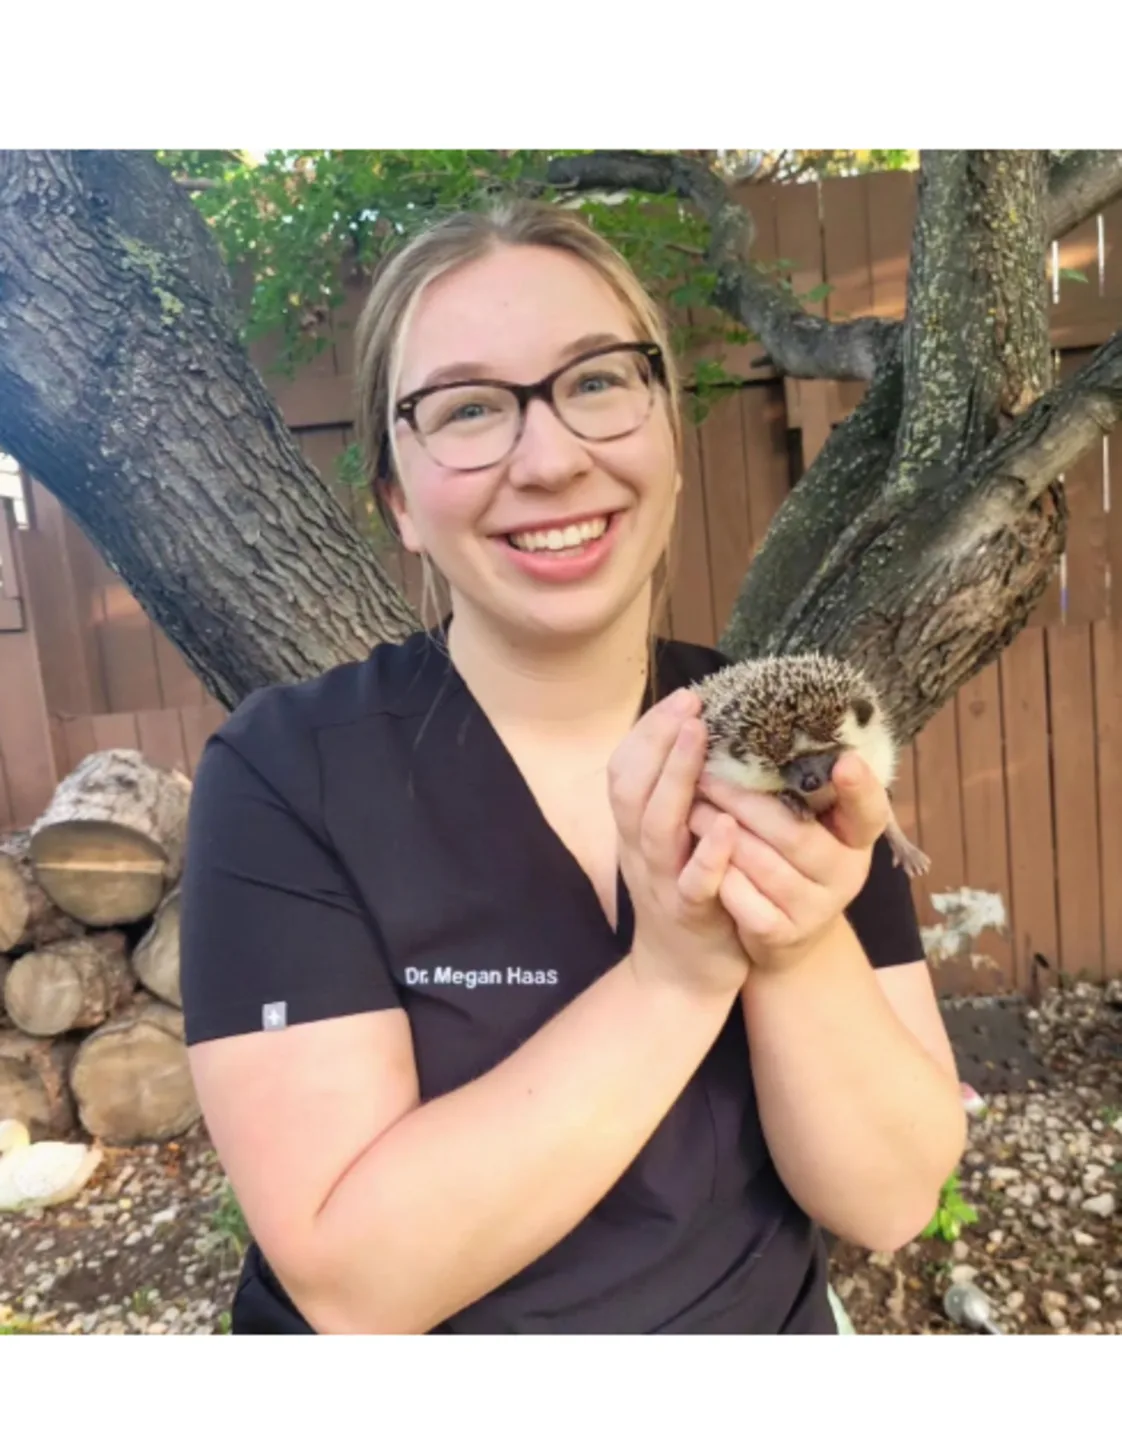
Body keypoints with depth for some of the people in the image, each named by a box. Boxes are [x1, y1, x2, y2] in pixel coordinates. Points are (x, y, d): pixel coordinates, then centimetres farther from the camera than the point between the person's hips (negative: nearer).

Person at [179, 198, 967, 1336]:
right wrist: (672, 974, -32)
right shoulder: (285, 772, -21)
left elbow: (889, 1200, -14)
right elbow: (354, 1278, -24)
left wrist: (805, 952, -31)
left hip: (777, 1325, 3)